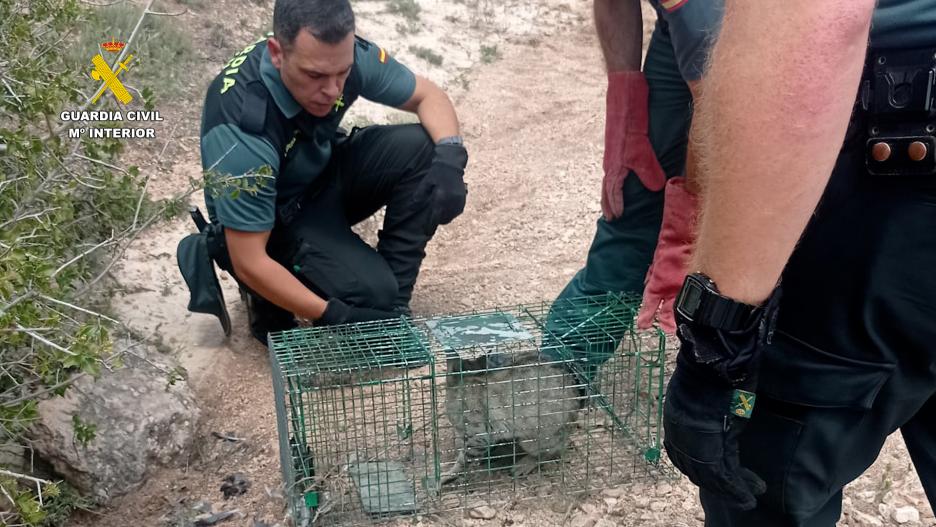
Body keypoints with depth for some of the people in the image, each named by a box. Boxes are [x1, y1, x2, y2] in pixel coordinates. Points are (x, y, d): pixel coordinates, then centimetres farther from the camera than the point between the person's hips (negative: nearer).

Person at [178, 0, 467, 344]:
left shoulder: (344, 56, -22)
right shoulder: (242, 127, -36)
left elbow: (428, 95, -6)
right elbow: (248, 264, -31)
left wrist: (450, 157, -26)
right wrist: (334, 314, -34)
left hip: (325, 175, 6)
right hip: (275, 220, -6)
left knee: (423, 148, -19)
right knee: (369, 292, -28)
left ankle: (394, 303, -8)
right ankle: (269, 301, 3)